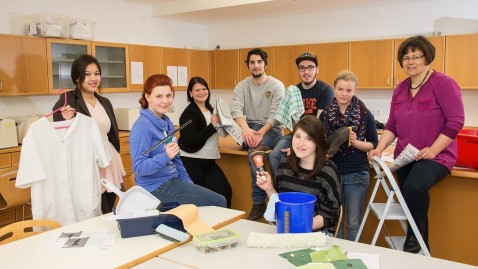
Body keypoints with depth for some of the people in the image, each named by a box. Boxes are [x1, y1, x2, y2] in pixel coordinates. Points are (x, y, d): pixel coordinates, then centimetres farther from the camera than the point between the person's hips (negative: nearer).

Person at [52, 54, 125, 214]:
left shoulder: (105, 102, 13)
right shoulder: (67, 101, -7)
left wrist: (118, 169, 20)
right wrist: (66, 122, -24)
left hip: (109, 166, 6)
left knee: (108, 217, 11)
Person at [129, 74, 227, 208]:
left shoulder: (167, 122, 7)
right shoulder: (142, 126, -18)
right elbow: (139, 168, -22)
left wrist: (189, 185, 14)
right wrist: (165, 156, -35)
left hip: (172, 181, 8)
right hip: (156, 187, -8)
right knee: (219, 202, -10)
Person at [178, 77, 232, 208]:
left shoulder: (210, 109, 12)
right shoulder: (189, 113, -12)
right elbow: (191, 140, -21)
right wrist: (212, 125, -22)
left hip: (209, 161, 8)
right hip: (191, 162, -7)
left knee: (225, 192, 2)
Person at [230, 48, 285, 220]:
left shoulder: (277, 86, -2)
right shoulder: (242, 86, 6)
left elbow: (276, 115, -12)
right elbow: (236, 109, -11)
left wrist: (260, 133, -27)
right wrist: (245, 128, -31)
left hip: (272, 130, -3)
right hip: (249, 129, 3)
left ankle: (259, 203, -24)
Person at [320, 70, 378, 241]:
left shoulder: (365, 114, -3)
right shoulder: (325, 114, 4)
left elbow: (374, 144, 0)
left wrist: (356, 142, -17)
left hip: (356, 174, -2)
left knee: (353, 222, 6)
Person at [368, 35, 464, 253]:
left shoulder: (443, 83, -10)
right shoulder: (400, 89, 9)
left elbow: (456, 121, -15)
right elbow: (392, 126, 9)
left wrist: (432, 150, -19)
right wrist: (379, 149, -5)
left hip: (436, 156, -7)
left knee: (414, 187, -32)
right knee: (410, 199, 11)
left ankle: (415, 238, -7)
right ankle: (421, 248, 31)